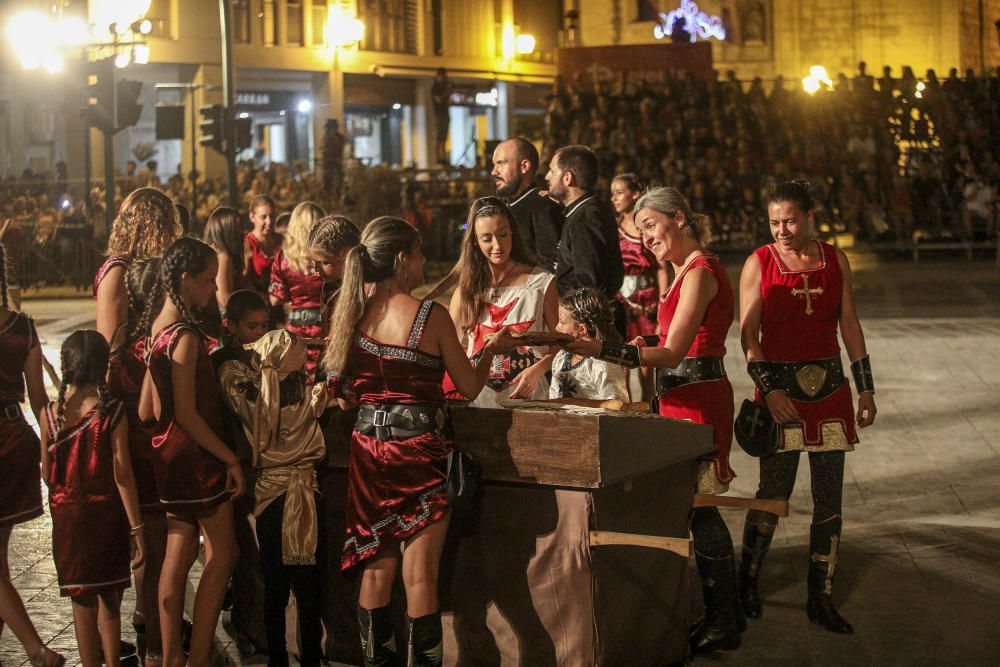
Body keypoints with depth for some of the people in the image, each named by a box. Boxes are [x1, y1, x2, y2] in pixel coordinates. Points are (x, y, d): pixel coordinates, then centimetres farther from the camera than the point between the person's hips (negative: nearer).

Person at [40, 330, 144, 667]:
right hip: (108, 513, -1)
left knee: (83, 604, 11)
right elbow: (122, 474, -14)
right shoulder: (113, 411, -12)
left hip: (67, 516, 1)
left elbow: (47, 474, 1)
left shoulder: (50, 413, -6)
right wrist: (136, 527, -10)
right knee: (110, 601, 15)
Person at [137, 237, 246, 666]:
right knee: (221, 555, 0)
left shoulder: (158, 328, 8)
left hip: (169, 454, 9)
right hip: (196, 456, -9)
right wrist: (231, 459, -16)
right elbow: (187, 414, -22)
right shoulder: (185, 336, -19)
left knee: (179, 554, 14)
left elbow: (147, 410, 11)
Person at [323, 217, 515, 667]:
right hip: (418, 450, -5)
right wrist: (492, 350, 14)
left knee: (376, 568, 12)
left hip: (369, 448, 5)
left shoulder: (353, 314, 2)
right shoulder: (431, 316, -12)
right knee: (420, 575, 1)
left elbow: (344, 396, 9)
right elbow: (469, 388, -4)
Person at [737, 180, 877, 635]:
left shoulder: (835, 261, 7)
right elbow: (748, 335, -4)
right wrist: (768, 389, -14)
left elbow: (849, 325, 11)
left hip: (829, 387, 3)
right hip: (779, 386, -3)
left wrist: (865, 387, 7)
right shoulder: (759, 264, -2)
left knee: (829, 498, 4)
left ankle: (821, 599, 13)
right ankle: (747, 583, 19)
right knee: (773, 492, -2)